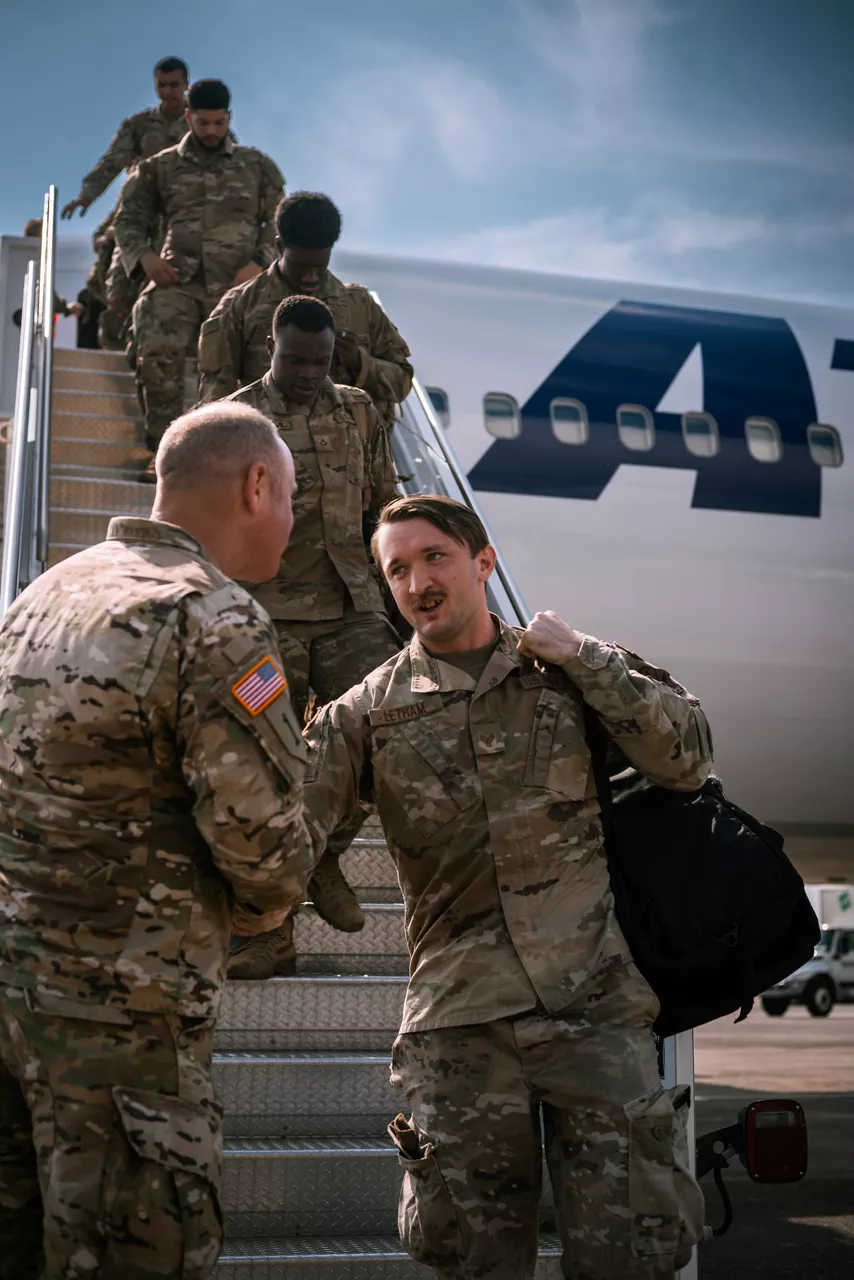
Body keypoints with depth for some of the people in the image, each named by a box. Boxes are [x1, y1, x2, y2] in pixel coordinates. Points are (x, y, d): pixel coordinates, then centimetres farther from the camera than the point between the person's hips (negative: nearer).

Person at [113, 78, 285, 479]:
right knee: (159, 351, -27)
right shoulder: (161, 167, 17)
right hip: (179, 283, -1)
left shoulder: (257, 166, 17)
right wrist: (143, 254, -4)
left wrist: (259, 262, -6)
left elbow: (280, 223, 12)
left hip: (238, 286, 1)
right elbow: (128, 220, 17)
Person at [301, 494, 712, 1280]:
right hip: (459, 1021, 0)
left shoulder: (565, 671, 9)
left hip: (594, 1004, 0)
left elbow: (688, 761, 2)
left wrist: (584, 658, -5)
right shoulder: (368, 713, 7)